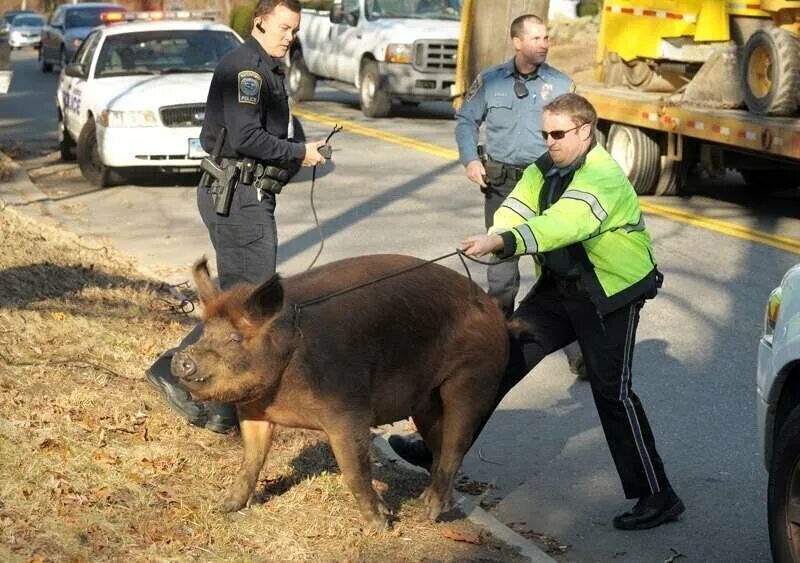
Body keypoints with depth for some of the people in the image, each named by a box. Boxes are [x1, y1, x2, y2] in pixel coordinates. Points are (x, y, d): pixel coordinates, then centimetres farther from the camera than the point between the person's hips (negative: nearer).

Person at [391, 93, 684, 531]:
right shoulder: (544, 170, 4)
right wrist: (494, 241, -32)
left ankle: (657, 497, -1)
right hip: (561, 284, 8)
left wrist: (501, 242, -49)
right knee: (504, 352, 5)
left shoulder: (602, 178, -23)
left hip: (612, 291, -8)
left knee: (612, 390, -10)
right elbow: (515, 211, -9)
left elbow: (563, 224, -39)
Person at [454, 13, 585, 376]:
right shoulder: (490, 81, 3)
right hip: (501, 183, 2)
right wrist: (470, 160, -1)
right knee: (501, 262, 11)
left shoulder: (561, 85, 0)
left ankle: (576, 351, -4)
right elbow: (466, 120, 13)